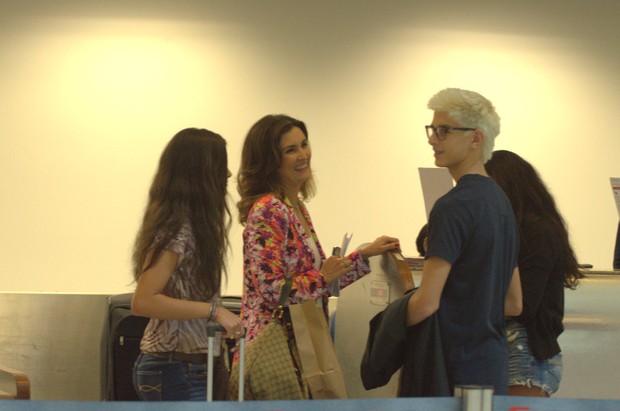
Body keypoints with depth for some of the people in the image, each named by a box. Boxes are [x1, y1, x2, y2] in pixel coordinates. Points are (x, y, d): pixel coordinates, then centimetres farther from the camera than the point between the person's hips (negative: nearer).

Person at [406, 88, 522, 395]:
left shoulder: (453, 207, -14)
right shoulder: (501, 200, 15)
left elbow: (427, 303, -18)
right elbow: (513, 305, 21)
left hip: (459, 370, -9)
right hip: (494, 367, 9)